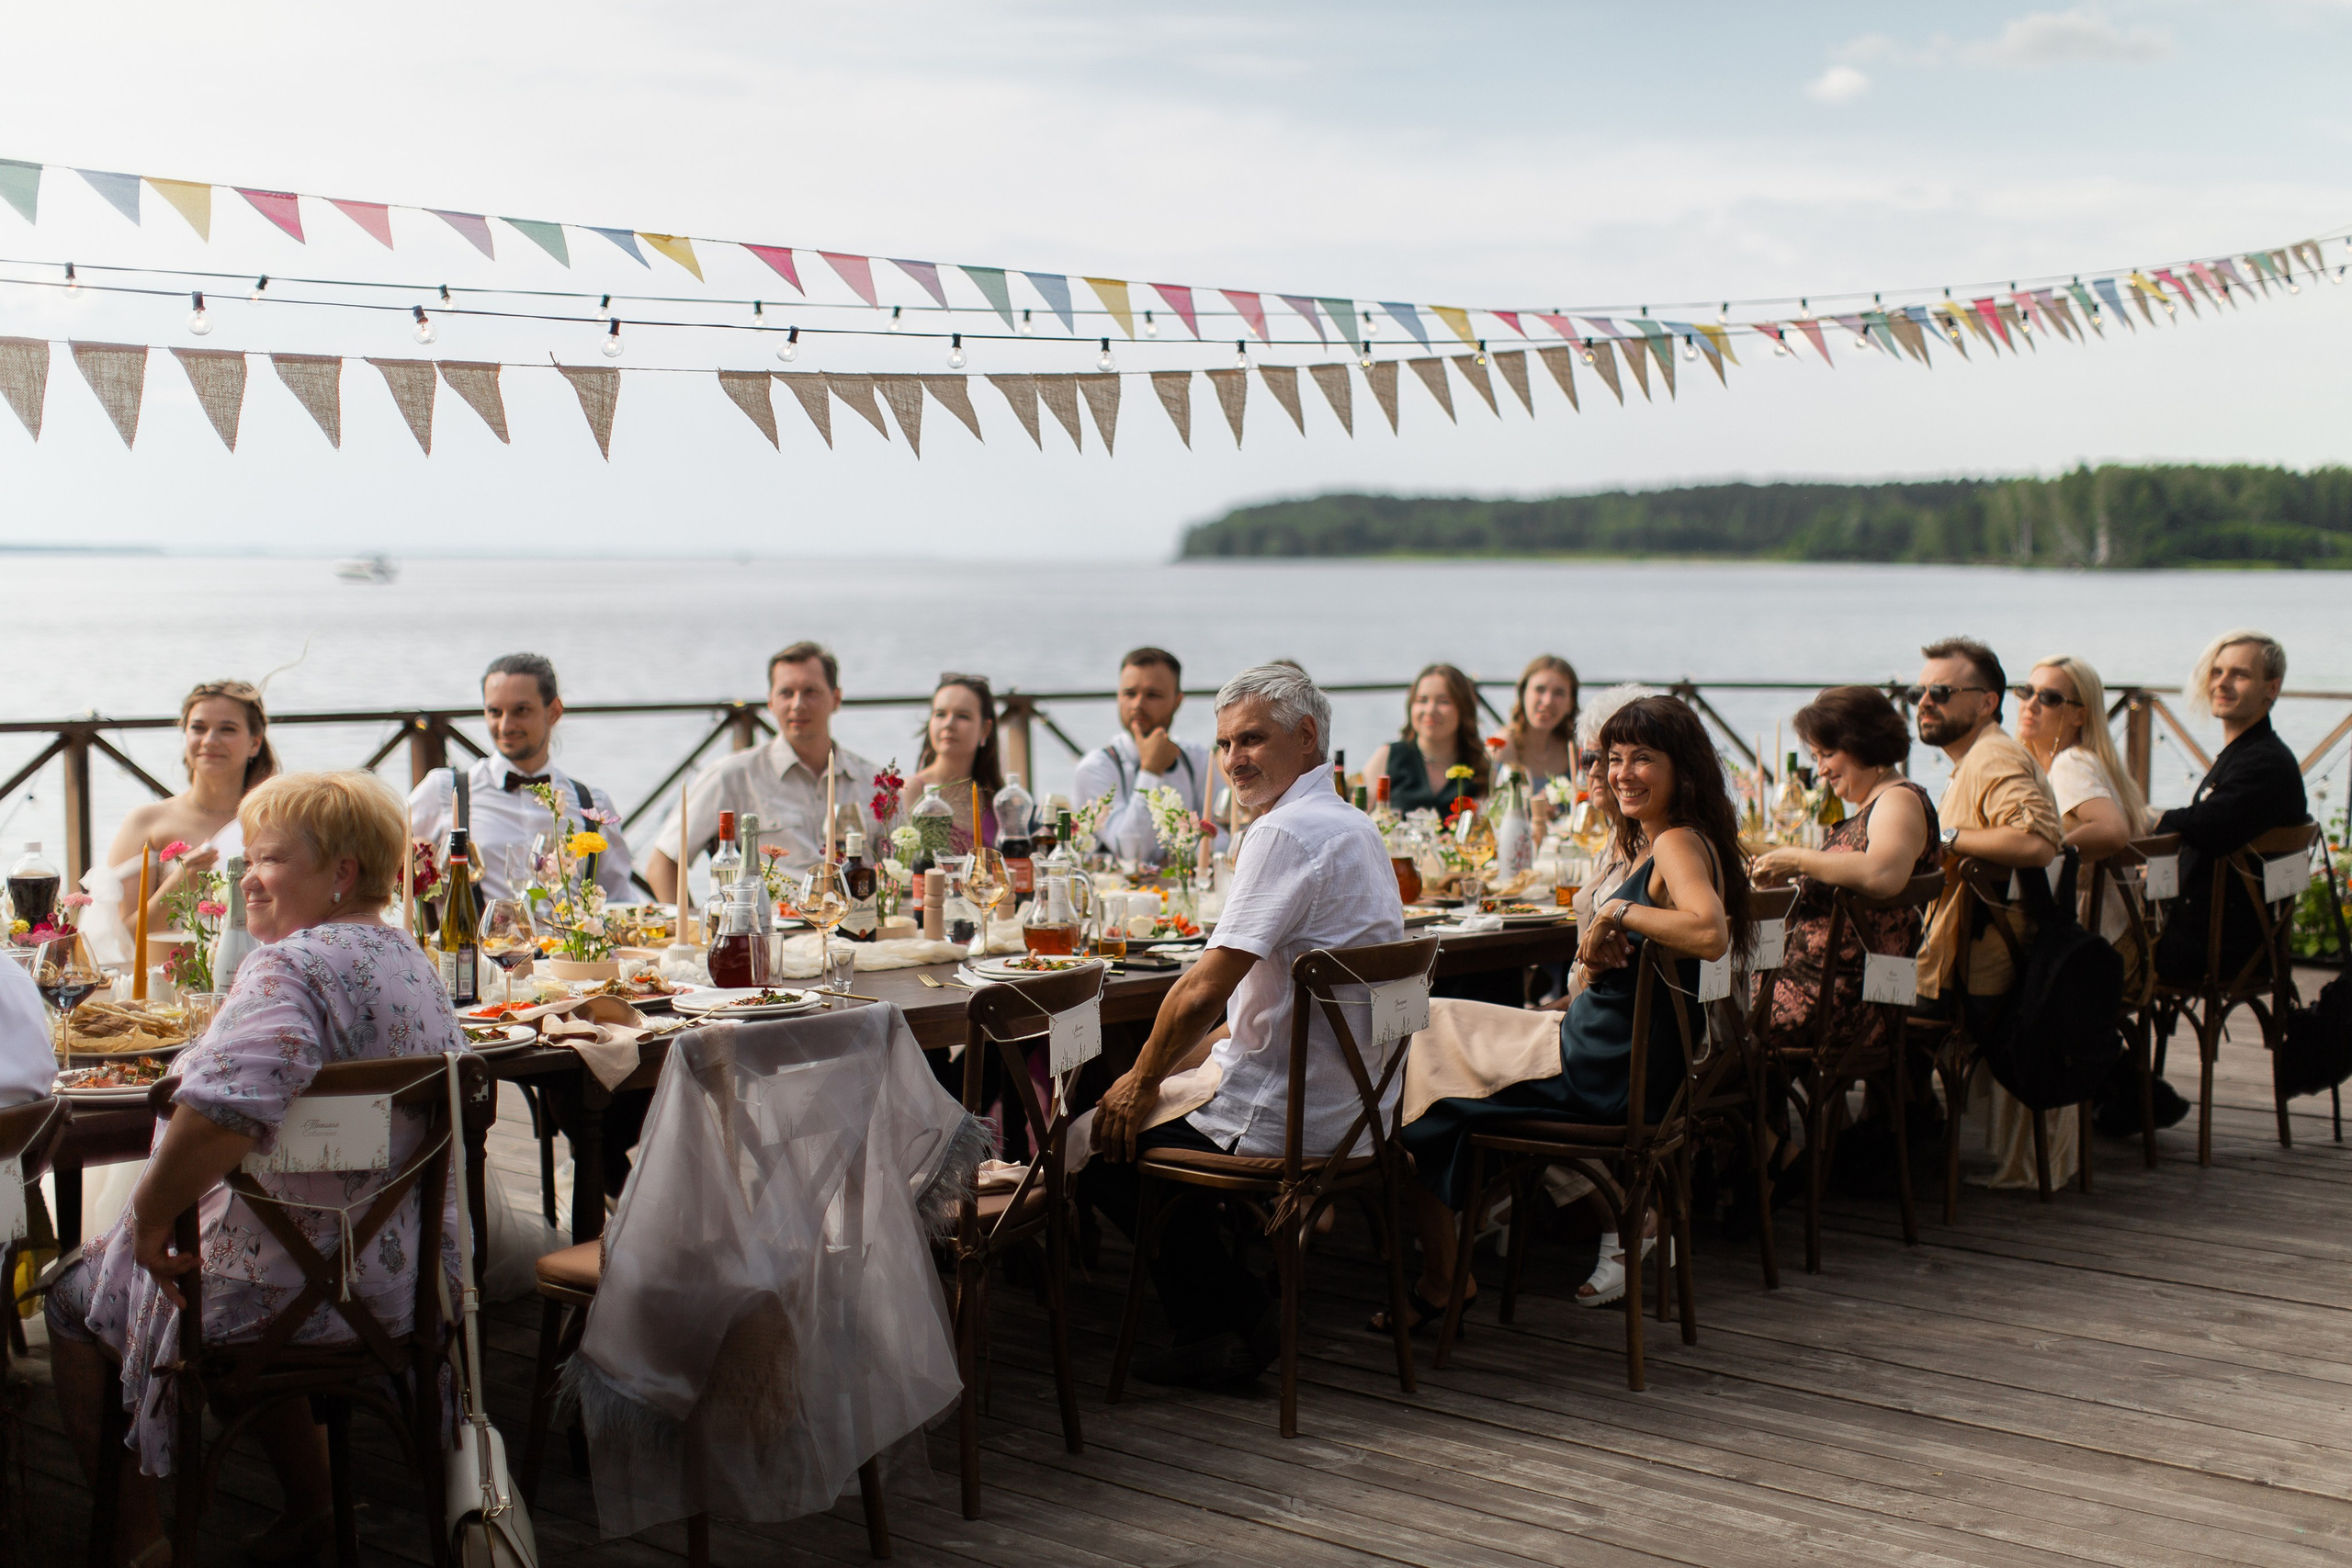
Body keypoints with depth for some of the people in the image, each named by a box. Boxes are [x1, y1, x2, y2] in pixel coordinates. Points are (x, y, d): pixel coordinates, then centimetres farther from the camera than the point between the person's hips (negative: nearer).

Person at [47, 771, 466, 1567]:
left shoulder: (288, 969, -23)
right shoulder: (413, 963, 6)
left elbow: (220, 1111, -40)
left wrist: (150, 1217, -26)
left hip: (280, 1291, -8)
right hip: (393, 1272, 8)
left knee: (74, 1297, 16)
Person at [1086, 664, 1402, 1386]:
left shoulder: (1284, 832, -20)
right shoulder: (1354, 828, 12)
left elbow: (1205, 988, -23)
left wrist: (1144, 1080, -7)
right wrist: (1176, 1062, 15)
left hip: (1286, 1119, -9)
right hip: (1351, 1104, 9)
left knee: (1108, 1144, 8)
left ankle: (1232, 1317, 11)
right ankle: (1231, 1315, 21)